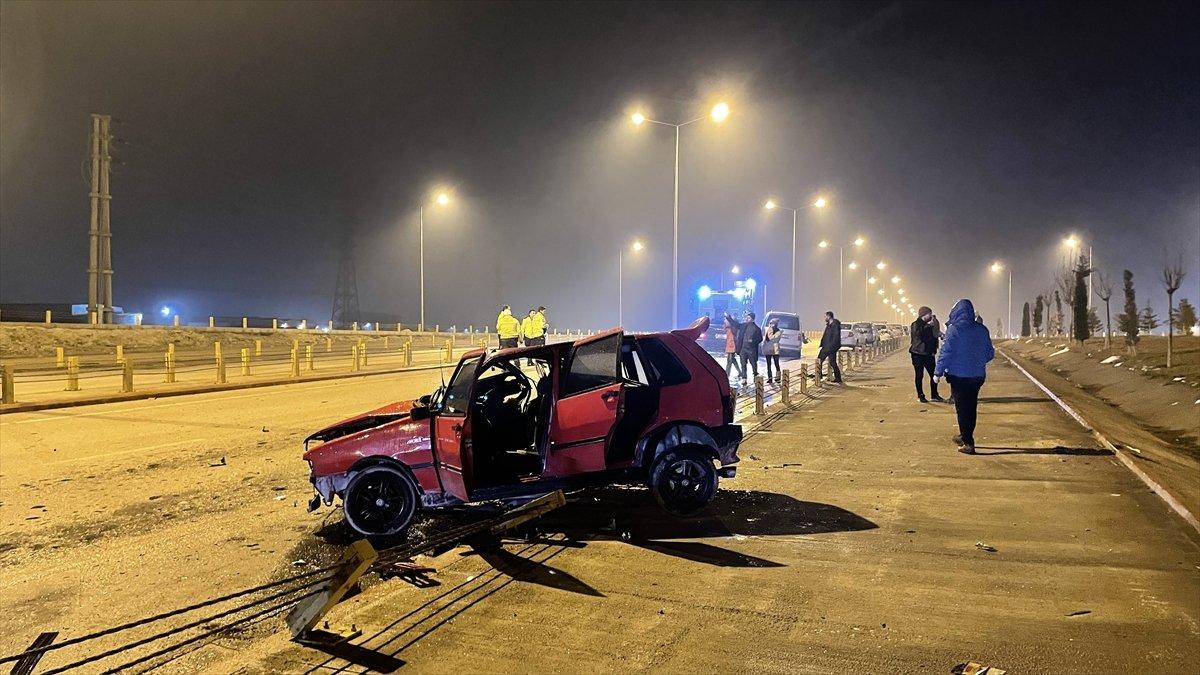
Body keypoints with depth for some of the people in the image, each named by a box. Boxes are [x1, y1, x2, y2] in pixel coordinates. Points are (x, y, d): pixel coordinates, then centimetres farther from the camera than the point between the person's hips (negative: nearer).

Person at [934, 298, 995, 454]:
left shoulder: (954, 329, -13)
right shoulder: (982, 329, 3)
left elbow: (946, 352, -16)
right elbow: (990, 354, 9)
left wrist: (938, 372, -9)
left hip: (959, 376, -5)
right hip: (978, 376, 5)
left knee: (962, 409, 3)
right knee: (971, 407, 18)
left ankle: (968, 443, 2)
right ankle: (965, 437, 32)